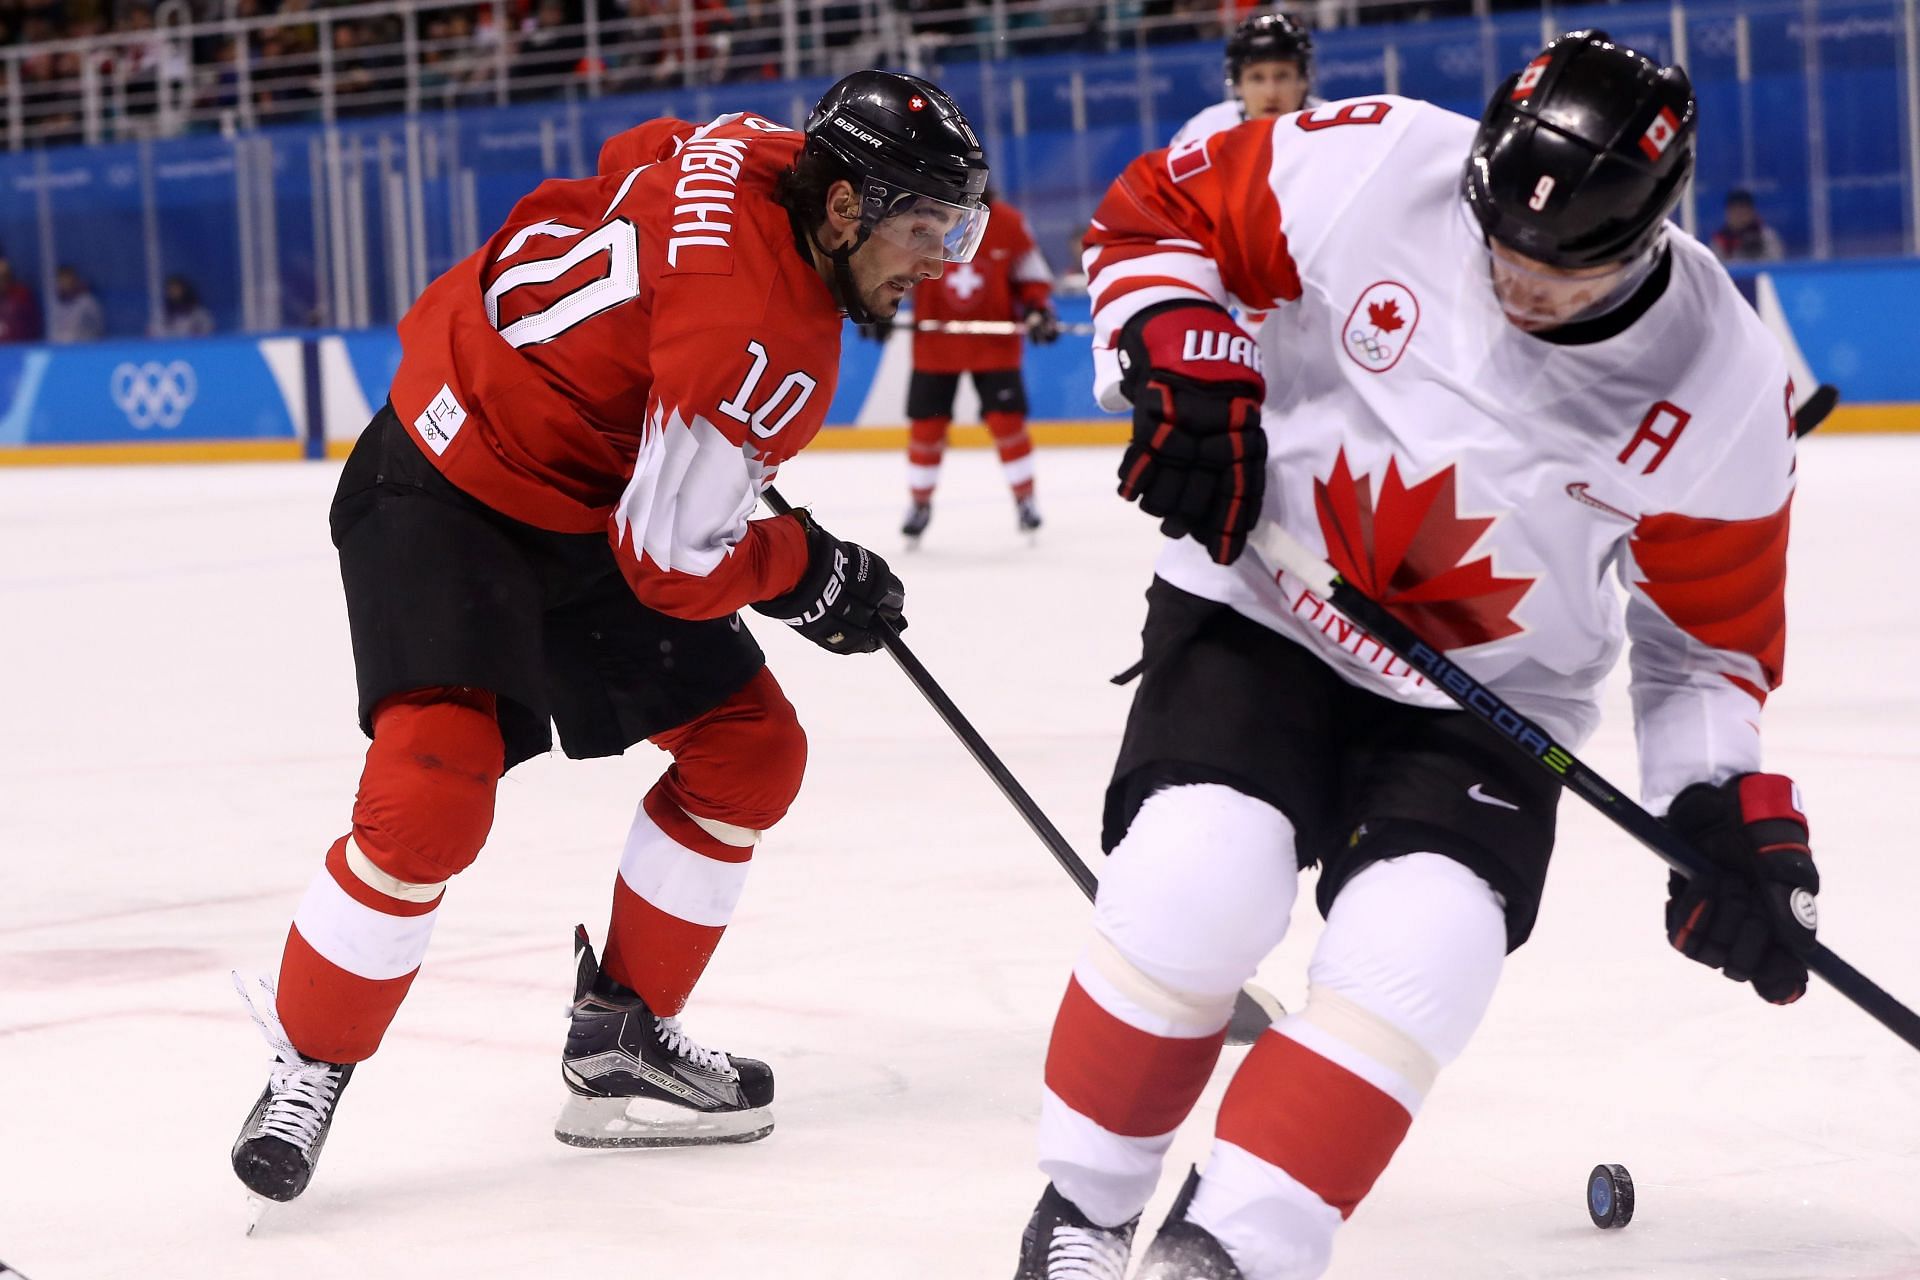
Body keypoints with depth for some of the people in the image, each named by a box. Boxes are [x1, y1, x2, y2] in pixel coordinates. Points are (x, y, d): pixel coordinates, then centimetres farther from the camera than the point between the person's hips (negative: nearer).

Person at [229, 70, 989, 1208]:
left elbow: (630, 166, 15)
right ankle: (308, 1070, -7)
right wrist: (809, 568, -8)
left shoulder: (769, 157, -7)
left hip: (594, 497, 10)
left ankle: (619, 1039, 15)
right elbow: (672, 562, -26)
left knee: (750, 750, 6)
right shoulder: (765, 342, -31)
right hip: (448, 487, -10)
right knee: (433, 794, -26)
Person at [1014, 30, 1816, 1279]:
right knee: (1196, 882, -22)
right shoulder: (1375, 166, -18)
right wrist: (1184, 370, -18)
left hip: (1487, 697, 1)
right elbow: (1155, 212, -2)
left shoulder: (1723, 389, -14)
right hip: (1260, 611, -1)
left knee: (1416, 954, -21)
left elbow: (1709, 630, 0)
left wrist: (1739, 816, -10)